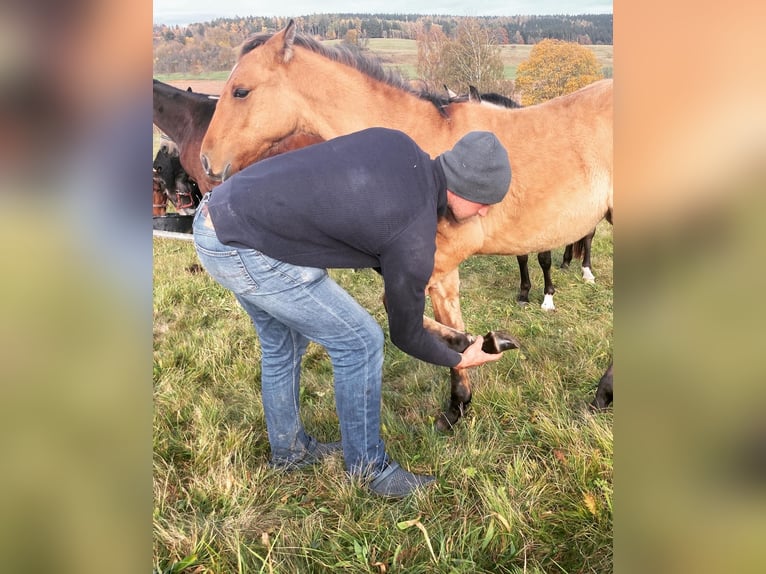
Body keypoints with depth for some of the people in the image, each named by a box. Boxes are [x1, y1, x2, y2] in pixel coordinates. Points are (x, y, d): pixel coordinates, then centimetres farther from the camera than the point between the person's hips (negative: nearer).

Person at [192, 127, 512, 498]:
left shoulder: (397, 143, 3)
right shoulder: (414, 240, -16)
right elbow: (406, 334, -1)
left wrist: (403, 279, 19)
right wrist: (460, 360, 18)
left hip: (219, 211, 9)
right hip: (241, 250, -9)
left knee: (282, 341, 24)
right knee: (360, 342, 0)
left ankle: (288, 449, 43)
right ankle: (367, 467, 19)